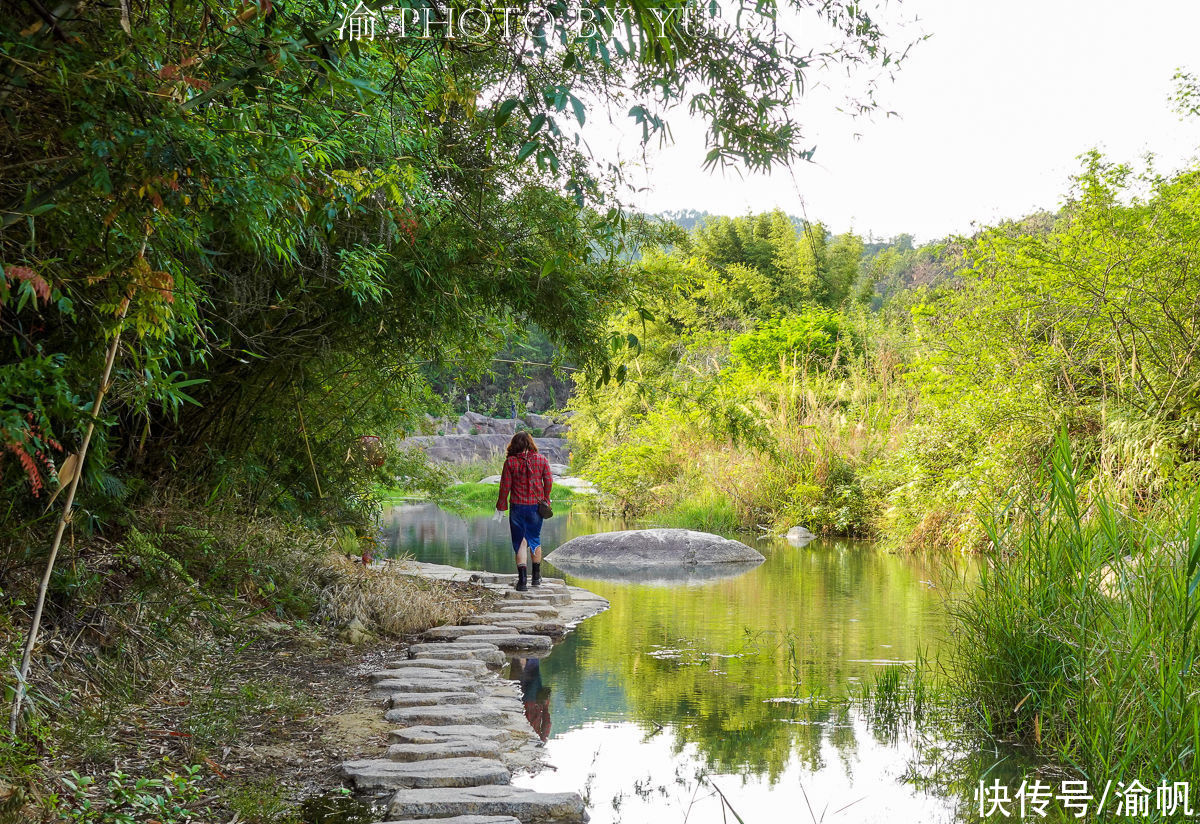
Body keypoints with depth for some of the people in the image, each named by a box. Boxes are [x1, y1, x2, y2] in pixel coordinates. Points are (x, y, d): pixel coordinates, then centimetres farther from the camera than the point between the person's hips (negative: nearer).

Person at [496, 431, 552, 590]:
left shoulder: (510, 462, -6)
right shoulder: (541, 460, -1)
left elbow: (505, 485, -4)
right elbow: (548, 482, 2)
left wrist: (501, 504, 7)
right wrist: (545, 500, 17)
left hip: (517, 506, -2)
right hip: (536, 505, 2)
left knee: (519, 542, 3)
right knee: (535, 540, 18)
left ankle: (522, 580, -4)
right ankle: (536, 577, 25)